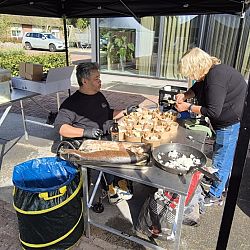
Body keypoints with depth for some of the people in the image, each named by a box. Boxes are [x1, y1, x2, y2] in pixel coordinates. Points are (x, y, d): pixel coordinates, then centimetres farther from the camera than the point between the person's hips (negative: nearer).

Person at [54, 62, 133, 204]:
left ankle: (122, 183, -3)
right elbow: (60, 127, -13)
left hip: (109, 137, 7)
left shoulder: (99, 96, 17)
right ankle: (112, 188, -7)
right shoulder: (72, 103, -5)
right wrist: (85, 132, -25)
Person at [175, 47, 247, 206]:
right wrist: (185, 96, 0)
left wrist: (188, 107, -18)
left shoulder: (216, 77, -28)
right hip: (229, 121, 10)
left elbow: (213, 111, -28)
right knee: (226, 156, 25)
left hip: (232, 123, -10)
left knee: (221, 161, 3)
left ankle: (215, 196, 21)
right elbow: (197, 87, 19)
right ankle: (222, 182, 46)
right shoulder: (212, 71, 2)